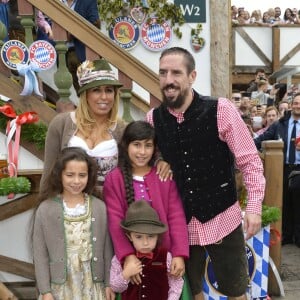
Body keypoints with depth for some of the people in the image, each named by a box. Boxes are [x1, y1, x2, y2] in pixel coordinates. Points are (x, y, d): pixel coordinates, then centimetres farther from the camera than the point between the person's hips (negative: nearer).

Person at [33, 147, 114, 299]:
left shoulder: (99, 207, -3)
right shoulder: (45, 209, -7)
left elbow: (107, 249, 1)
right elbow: (40, 253, -4)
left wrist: (108, 283, 3)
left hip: (92, 284, 1)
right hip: (60, 286, -1)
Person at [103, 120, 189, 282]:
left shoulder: (165, 177, 2)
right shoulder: (113, 179, -3)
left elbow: (176, 216, -4)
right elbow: (115, 221, -10)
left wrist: (179, 254, -15)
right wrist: (128, 255, -23)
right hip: (131, 254, -1)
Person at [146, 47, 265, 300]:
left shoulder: (221, 110, -14)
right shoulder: (153, 118, -4)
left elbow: (250, 161, -10)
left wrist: (254, 207, -16)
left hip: (222, 218, -3)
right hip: (180, 222, 3)